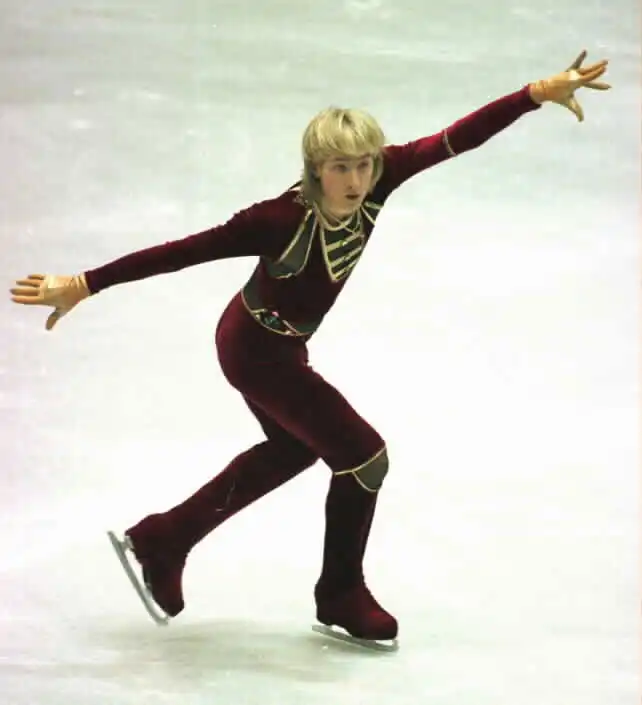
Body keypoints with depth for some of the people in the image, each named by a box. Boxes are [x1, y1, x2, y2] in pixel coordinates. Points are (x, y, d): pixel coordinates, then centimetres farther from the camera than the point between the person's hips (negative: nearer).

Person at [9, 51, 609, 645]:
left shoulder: (376, 183, -22)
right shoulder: (282, 219, -36)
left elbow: (456, 140, -24)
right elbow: (183, 252, -34)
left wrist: (541, 92, -32)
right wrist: (83, 286, -32)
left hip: (282, 346, 8)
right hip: (255, 353, -8)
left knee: (292, 450, 30)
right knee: (363, 457, -2)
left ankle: (161, 541, 43)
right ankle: (341, 597, 22)